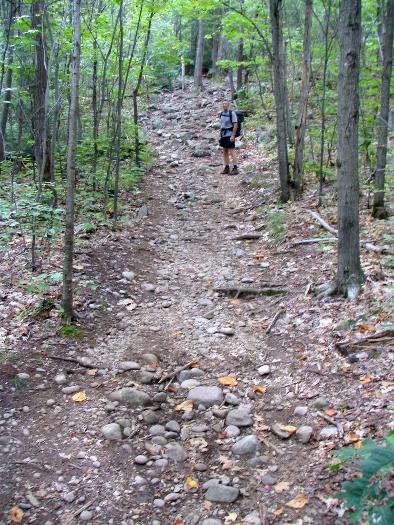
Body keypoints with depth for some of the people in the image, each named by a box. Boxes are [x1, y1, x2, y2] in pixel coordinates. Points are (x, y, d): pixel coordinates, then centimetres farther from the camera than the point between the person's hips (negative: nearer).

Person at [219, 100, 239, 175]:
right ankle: (226, 168, 14)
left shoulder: (232, 113, -9)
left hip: (230, 135, -7)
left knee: (231, 152, -9)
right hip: (223, 135, 7)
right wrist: (220, 135, 14)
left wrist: (233, 136, -19)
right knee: (225, 152, 9)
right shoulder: (222, 114, 11)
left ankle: (235, 168, -7)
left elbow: (235, 125, -13)